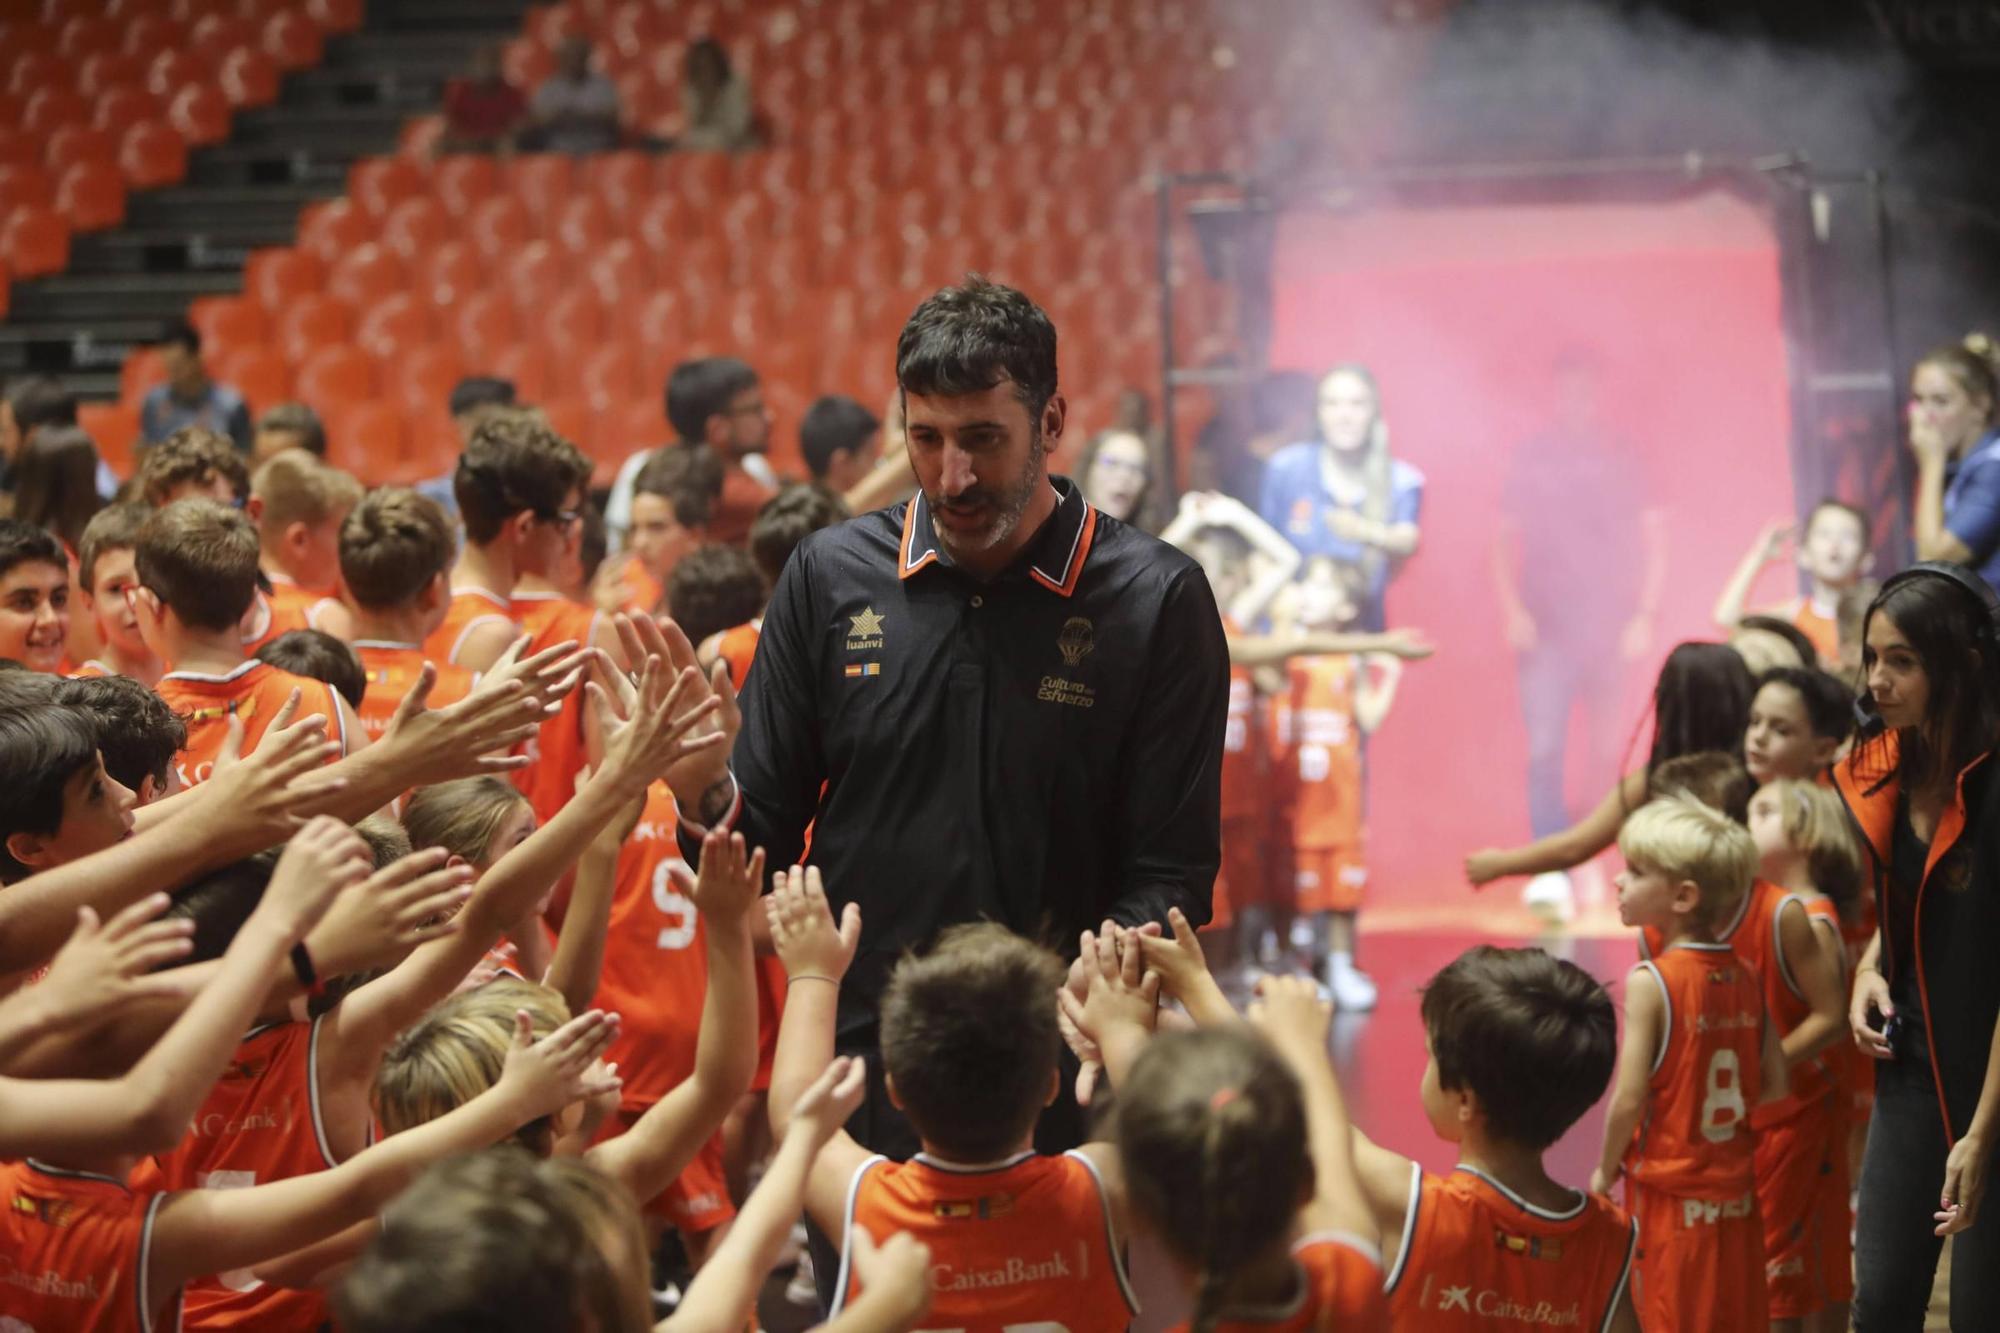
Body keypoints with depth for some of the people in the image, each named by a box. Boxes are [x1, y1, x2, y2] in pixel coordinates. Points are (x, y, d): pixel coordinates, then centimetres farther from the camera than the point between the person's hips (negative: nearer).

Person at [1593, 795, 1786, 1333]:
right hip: (1736, 1189, 6)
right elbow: (1774, 1085, 6)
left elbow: (1630, 1097, -18)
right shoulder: (1744, 976, 2)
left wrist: (1606, 1169, -4)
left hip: (1670, 1192, -6)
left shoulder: (1651, 982, -17)